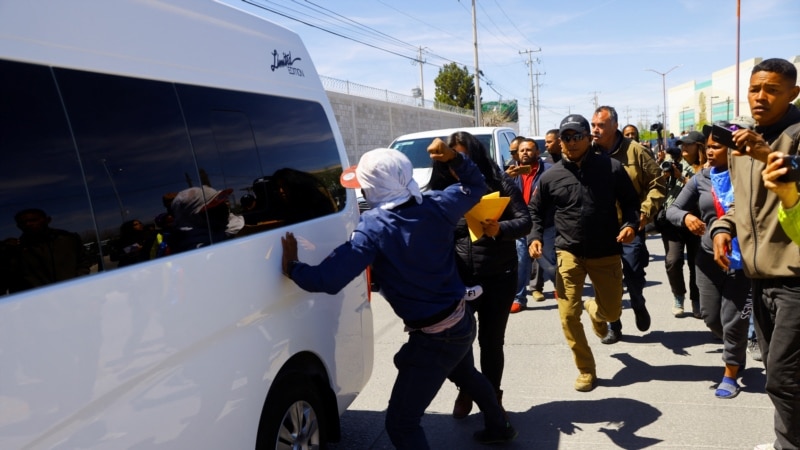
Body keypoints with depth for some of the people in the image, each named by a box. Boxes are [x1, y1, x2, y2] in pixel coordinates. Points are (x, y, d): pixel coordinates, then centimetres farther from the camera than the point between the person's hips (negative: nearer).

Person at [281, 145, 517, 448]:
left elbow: (328, 280, -31)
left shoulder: (374, 228, -25)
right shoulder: (435, 205, -7)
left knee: (400, 422, 3)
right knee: (466, 375, 38)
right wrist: (453, 158, -1)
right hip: (461, 321, 8)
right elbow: (475, 186, 13)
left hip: (433, 338, -8)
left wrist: (292, 267, -14)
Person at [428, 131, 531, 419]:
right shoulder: (443, 192, 4)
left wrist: (500, 228, -28)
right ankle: (465, 391, 30)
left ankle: (492, 397, 29)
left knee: (491, 341, 7)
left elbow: (525, 221, -8)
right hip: (458, 279, 2)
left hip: (499, 278, -2)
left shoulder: (500, 184, -4)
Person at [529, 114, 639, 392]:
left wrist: (631, 224, -16)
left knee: (612, 312, 11)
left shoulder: (611, 168, -5)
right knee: (568, 315, -6)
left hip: (606, 253, 0)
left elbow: (630, 202, 3)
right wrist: (535, 237, -6)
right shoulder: (551, 176, -2)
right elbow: (537, 211, 10)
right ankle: (586, 370, 15)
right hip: (569, 253, 0)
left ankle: (593, 309, 51)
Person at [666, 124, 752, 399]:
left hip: (742, 258, -3)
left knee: (733, 320, 0)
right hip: (708, 257, 4)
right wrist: (686, 216, -19)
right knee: (711, 317, 12)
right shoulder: (700, 179, 1)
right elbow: (672, 209, 2)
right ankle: (737, 350, 43)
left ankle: (730, 374, 20)